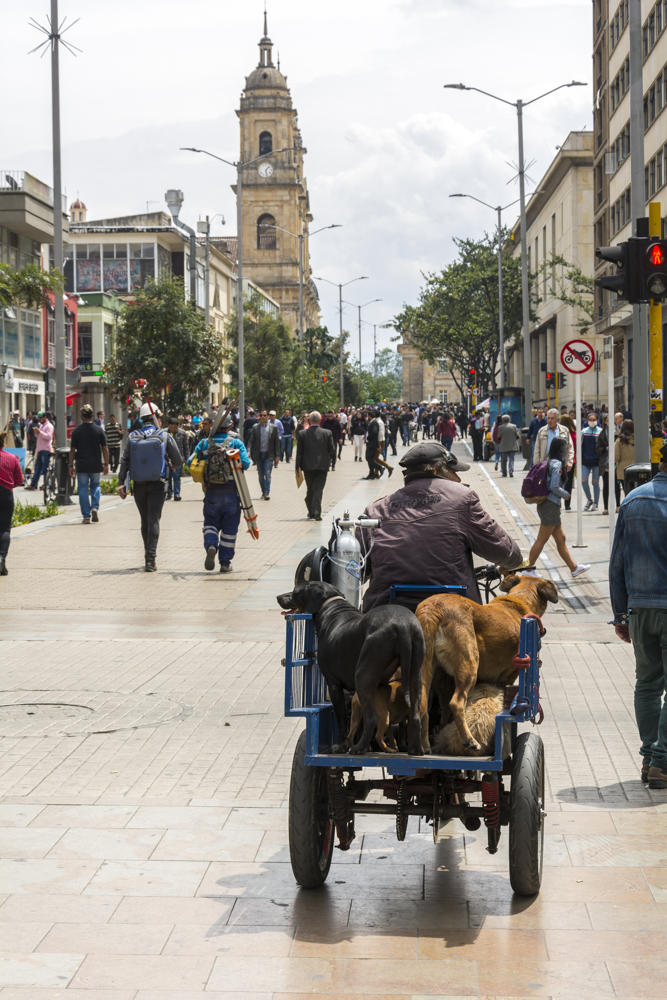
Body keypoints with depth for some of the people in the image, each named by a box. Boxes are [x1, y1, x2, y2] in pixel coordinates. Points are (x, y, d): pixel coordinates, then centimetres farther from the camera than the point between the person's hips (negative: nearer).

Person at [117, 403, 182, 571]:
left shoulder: (132, 437, 2)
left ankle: (148, 555, 28)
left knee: (145, 520, 16)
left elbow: (124, 462, -1)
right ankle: (150, 558, -15)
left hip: (139, 486, 3)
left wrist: (122, 484, 1)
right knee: (153, 520, -3)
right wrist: (168, 462, 23)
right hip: (157, 485, -3)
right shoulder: (165, 436, -4)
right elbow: (178, 461, 0)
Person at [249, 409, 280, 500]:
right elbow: (252, 441, 5)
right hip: (259, 455, 2)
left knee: (267, 474, -10)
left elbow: (277, 442, 2)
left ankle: (267, 493, -11)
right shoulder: (255, 428, 4)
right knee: (261, 475, 8)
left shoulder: (273, 428, 2)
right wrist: (251, 455, -3)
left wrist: (277, 456, -2)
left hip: (269, 455, -2)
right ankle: (263, 492, 19)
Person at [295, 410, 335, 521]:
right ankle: (316, 513, -11)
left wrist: (297, 466, 3)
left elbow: (299, 451, -3)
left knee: (310, 490, 15)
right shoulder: (327, 433, -6)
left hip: (308, 466, 1)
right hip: (322, 466, -1)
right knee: (319, 489, 0)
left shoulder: (302, 434, -5)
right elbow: (332, 450, -3)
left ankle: (311, 512, 24)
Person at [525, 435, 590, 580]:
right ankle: (529, 570, 1)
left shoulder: (548, 461, 11)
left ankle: (573, 568, 23)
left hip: (545, 504, 10)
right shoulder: (557, 464, -16)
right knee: (541, 540, -3)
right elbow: (554, 487, -22)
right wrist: (565, 494, -6)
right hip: (551, 506, -10)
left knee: (560, 538, 15)